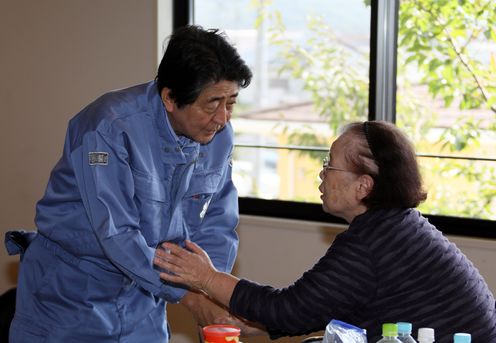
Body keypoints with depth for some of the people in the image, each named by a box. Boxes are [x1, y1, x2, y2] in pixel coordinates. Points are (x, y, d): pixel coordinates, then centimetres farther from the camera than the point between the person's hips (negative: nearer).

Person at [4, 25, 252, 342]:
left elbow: (217, 227, 0)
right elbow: (115, 233, -28)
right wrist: (189, 294, -27)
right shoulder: (110, 127, -25)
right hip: (70, 292, -5)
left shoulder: (220, 137, -5)